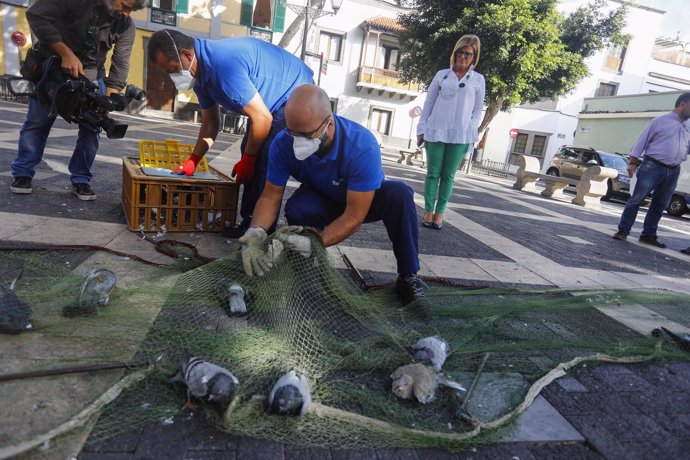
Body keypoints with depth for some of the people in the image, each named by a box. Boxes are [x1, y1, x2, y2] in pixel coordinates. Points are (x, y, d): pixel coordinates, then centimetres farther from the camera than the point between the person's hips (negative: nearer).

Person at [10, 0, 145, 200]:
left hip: (91, 73, 3)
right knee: (38, 121, 1)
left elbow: (120, 65, -11)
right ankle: (22, 174, 15)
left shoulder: (126, 26, -13)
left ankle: (80, 180, 5)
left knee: (92, 125, -5)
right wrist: (66, 53, -30)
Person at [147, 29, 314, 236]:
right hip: (274, 101, 10)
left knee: (267, 162, -20)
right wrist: (192, 162, 7)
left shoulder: (223, 65, -32)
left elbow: (263, 118, -29)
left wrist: (247, 160, -16)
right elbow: (211, 123, 11)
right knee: (252, 154, 8)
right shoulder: (201, 72, 0)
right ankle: (249, 219, 14)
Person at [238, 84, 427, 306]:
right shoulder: (283, 143, -26)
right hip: (321, 201, 2)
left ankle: (408, 275, -15)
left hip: (363, 200, -2)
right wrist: (256, 232, -37)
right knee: (296, 209, -33)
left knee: (399, 194, -33)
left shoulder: (363, 147, -37)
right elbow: (271, 196, -18)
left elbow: (354, 216, -35)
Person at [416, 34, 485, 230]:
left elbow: (477, 109, 12)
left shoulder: (478, 79, 10)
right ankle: (428, 211, 8)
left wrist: (470, 130, -1)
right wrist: (422, 129, 4)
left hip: (461, 136, 0)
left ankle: (439, 212, 10)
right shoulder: (442, 75, 9)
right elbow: (428, 103, 10)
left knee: (448, 176, 4)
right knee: (433, 173, 2)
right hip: (436, 132, 0)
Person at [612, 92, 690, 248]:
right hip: (652, 167, -7)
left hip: (673, 171, 7)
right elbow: (642, 140, -4)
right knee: (636, 200, -8)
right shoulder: (660, 121, -1)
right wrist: (633, 162, -11)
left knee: (659, 205, 8)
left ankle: (648, 234, 15)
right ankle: (623, 230, -3)